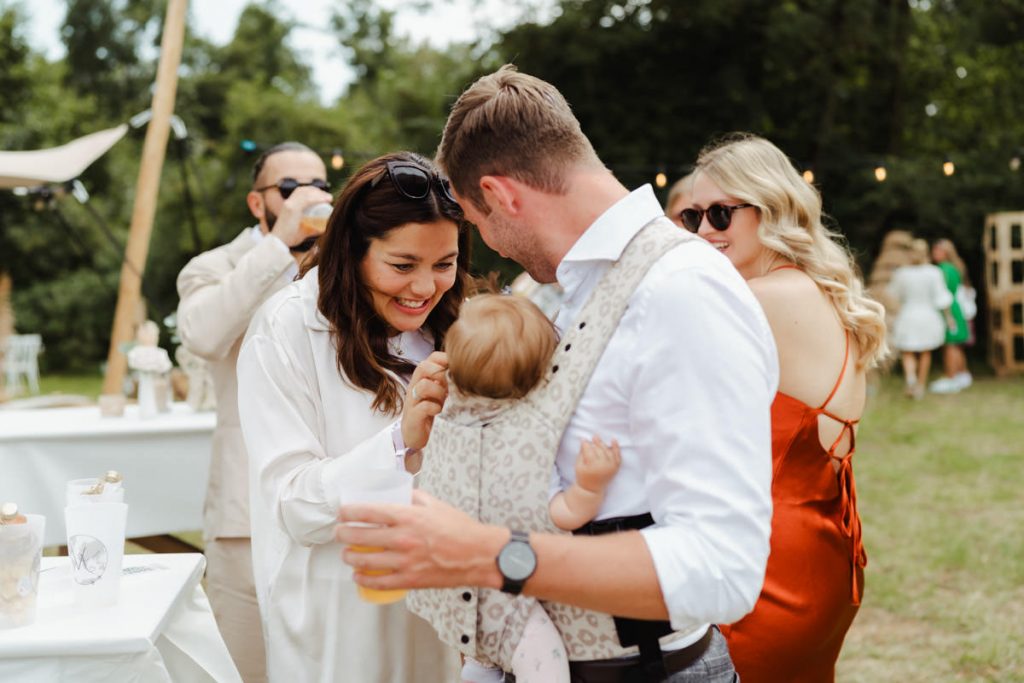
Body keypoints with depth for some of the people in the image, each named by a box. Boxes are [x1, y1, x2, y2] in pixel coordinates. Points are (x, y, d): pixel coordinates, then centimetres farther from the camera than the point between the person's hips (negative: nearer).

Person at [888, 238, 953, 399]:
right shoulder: (933, 272, -11)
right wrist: (949, 316, 3)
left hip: (907, 315, -1)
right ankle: (920, 386, 23)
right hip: (928, 316, 1)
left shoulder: (901, 273, -8)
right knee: (925, 353, 18)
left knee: (907, 353, 6)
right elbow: (941, 297, -7)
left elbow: (895, 294, 6)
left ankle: (910, 376, -24)